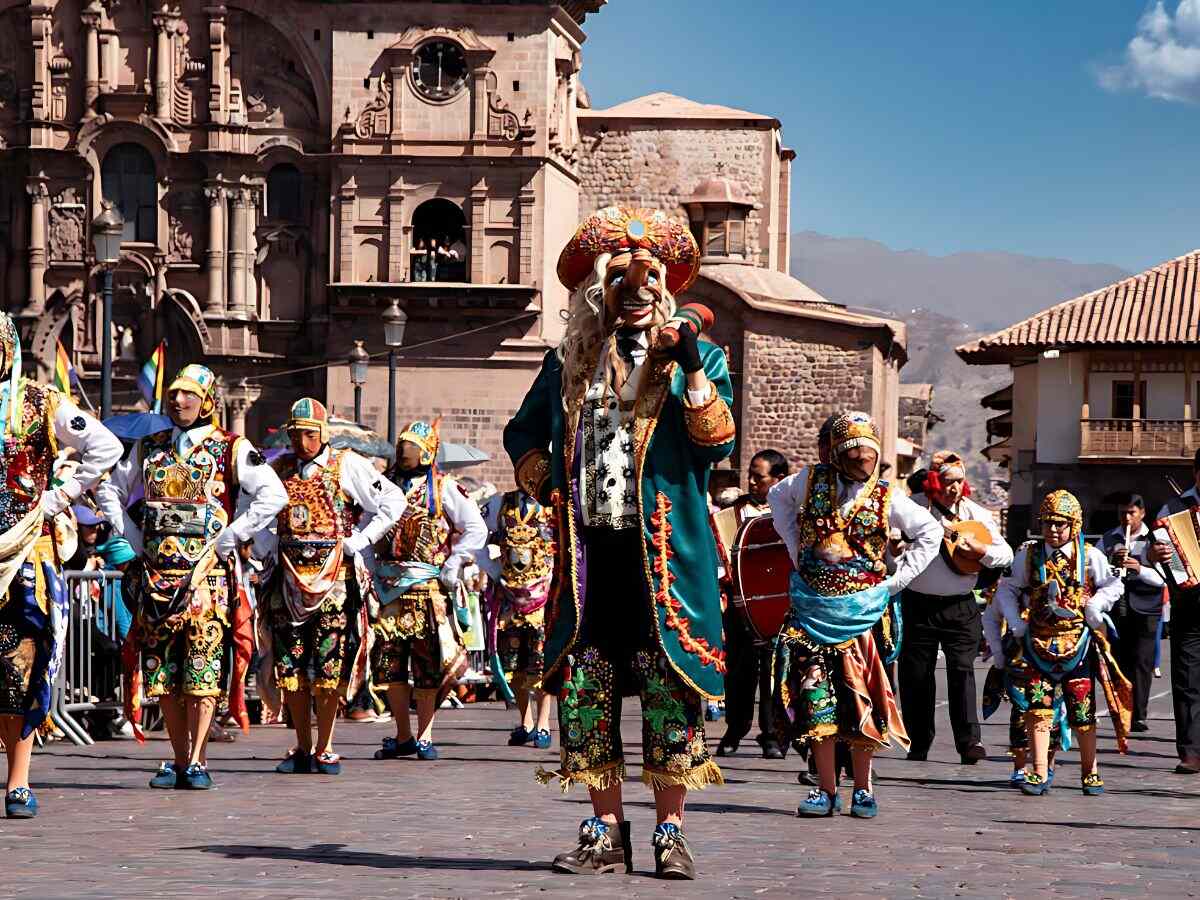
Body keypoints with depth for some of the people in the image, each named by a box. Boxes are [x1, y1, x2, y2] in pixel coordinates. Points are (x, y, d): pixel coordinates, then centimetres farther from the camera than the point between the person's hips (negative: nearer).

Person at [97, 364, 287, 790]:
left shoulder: (231, 450, 1)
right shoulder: (149, 448, 15)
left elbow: (273, 495, -7)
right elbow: (109, 489, 25)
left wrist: (228, 539, -9)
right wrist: (132, 536, 11)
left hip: (207, 571, -4)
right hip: (157, 570, 4)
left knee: (202, 669, -9)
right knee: (162, 670, 4)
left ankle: (196, 761, -6)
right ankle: (179, 760, 12)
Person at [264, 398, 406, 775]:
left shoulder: (347, 465, 1)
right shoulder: (279, 469, 13)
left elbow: (393, 501, 0)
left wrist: (359, 540, -5)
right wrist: (272, 548, 12)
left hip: (334, 576, -4)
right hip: (290, 575, 4)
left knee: (329, 667, -5)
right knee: (290, 666, 3)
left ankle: (324, 750, 2)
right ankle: (302, 749, 12)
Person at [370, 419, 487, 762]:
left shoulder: (442, 488, 2)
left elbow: (476, 528, 1)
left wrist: (454, 564, -8)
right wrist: (371, 570, 5)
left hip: (427, 588, -4)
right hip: (388, 588, 4)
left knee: (427, 662, -2)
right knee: (389, 662, 2)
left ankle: (424, 736, 4)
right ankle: (402, 736, 11)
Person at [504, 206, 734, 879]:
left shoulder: (696, 357, 7)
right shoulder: (568, 364, 15)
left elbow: (718, 442, -5)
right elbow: (523, 435, 27)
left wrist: (692, 373, -17)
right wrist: (548, 487, 10)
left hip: (666, 553, -3)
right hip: (590, 554, 3)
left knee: (671, 689, -4)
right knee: (584, 690, 2)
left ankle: (671, 833, 2)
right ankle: (606, 833, 9)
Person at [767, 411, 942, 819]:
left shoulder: (885, 498, -2)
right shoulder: (812, 481, 1)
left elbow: (930, 532, 7)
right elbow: (777, 497, 21)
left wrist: (896, 581, 2)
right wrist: (797, 548, 13)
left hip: (860, 610, -1)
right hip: (812, 605, 1)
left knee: (859, 695, -3)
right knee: (816, 695, -2)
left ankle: (863, 788, 8)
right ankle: (826, 789, 5)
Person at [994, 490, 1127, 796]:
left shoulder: (1090, 557, -1)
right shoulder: (1027, 555, 3)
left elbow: (1112, 586, 8)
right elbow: (1007, 590, 11)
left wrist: (1092, 609, -7)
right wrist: (1017, 623, -1)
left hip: (1077, 642, -1)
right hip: (1037, 642, 1)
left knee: (1082, 711, 5)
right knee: (1038, 709, -7)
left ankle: (1090, 772, 18)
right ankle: (1039, 773, -5)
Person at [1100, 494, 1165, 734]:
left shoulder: (1154, 539, 4)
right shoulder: (1108, 539, 12)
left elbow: (1162, 578, -2)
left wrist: (1140, 569, -19)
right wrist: (1112, 563, -8)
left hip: (1145, 608, -2)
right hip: (1115, 606, 2)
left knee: (1141, 661, -8)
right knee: (1119, 661, -1)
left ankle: (1138, 716, -6)